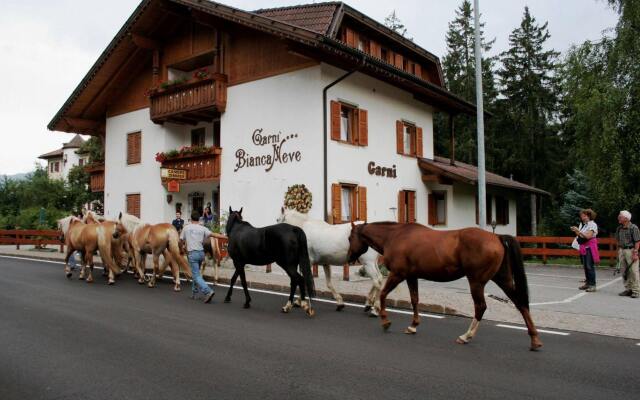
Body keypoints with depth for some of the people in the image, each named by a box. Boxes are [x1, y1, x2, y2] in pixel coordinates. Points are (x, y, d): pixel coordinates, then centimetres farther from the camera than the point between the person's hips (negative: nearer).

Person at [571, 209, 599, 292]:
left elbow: (588, 236, -18)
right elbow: (579, 235, 16)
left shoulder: (592, 224, -7)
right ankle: (587, 283, 16)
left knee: (590, 266, -9)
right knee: (585, 266, 9)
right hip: (583, 247, 8)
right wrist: (576, 231, -2)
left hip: (590, 247, -8)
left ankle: (592, 285, -7)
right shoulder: (582, 224, 14)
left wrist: (578, 231, -20)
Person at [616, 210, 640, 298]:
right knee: (624, 271, 9)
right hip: (622, 250, 7)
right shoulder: (619, 228, 10)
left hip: (630, 250, -7)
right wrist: (618, 252, 14)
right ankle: (628, 289, 18)